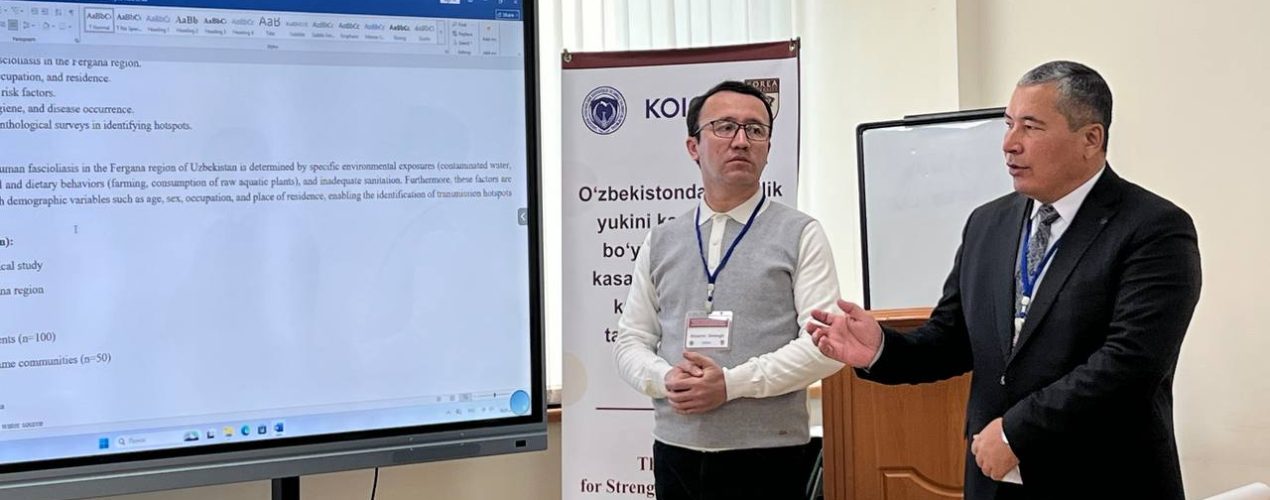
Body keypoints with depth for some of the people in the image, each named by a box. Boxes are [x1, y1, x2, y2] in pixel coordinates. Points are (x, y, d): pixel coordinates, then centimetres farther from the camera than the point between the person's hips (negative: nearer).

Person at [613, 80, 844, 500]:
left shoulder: (800, 235, 1)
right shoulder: (660, 242, 11)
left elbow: (824, 342, -8)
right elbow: (630, 340, 11)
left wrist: (732, 383, -15)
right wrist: (665, 379, -10)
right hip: (676, 453, 3)